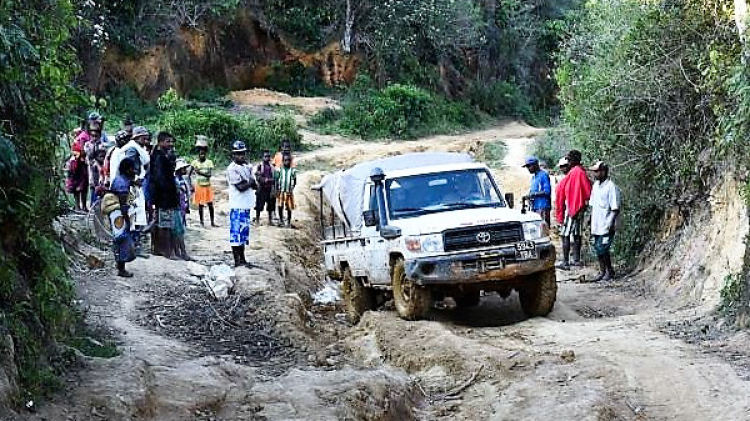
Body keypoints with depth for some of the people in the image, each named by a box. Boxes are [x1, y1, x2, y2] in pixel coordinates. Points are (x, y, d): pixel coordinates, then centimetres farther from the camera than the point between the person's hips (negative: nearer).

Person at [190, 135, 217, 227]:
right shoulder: (195, 162, -4)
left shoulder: (209, 162, -4)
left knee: (210, 204, 2)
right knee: (200, 205, 5)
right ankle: (201, 222, 14)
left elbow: (210, 174, -16)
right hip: (199, 186, 0)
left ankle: (212, 222, 10)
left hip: (208, 186, 0)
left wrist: (200, 172, -26)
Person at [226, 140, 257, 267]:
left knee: (243, 233, 13)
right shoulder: (232, 169, -10)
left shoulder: (247, 167, 14)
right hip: (237, 206, -8)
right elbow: (241, 187, -18)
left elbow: (255, 186, 9)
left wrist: (247, 182, -11)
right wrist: (250, 182, -3)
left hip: (246, 206, 8)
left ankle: (242, 259, 19)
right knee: (236, 233, -4)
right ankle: (237, 261, -2)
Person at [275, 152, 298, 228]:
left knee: (289, 207, 3)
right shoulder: (279, 170, 4)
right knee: (280, 206, -1)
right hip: (281, 191, 0)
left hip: (289, 192, 0)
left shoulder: (293, 170, 4)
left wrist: (291, 189, -6)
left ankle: (288, 222, 12)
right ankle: (281, 220, 14)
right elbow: (277, 180, 4)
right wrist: (277, 190, -3)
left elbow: (294, 181, 6)